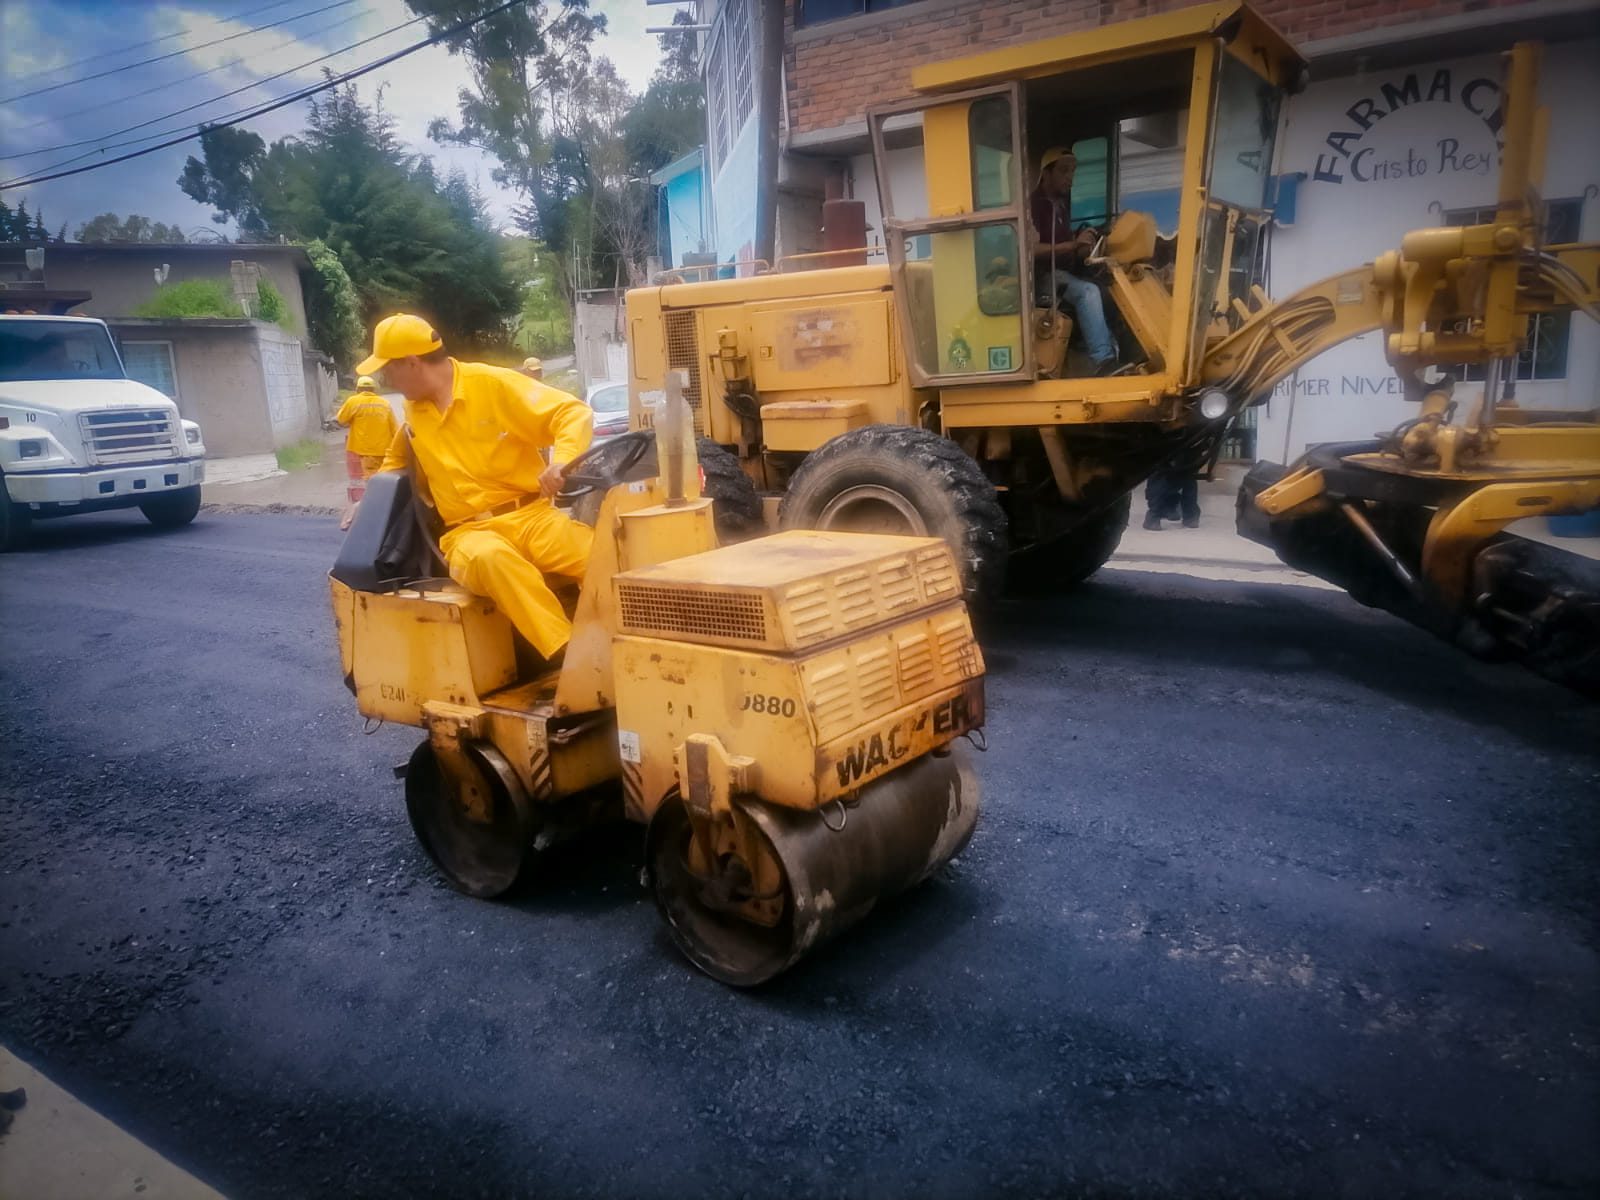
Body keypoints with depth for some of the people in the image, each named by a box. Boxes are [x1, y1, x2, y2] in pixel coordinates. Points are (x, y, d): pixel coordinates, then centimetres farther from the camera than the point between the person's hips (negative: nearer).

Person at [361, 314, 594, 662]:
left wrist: (563, 461, -25)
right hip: (469, 532, 3)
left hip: (530, 514, -2)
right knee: (490, 557, -38)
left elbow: (575, 412, -7)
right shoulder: (413, 410, 16)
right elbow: (398, 461, 39)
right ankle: (571, 653, -42)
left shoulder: (493, 384, -2)